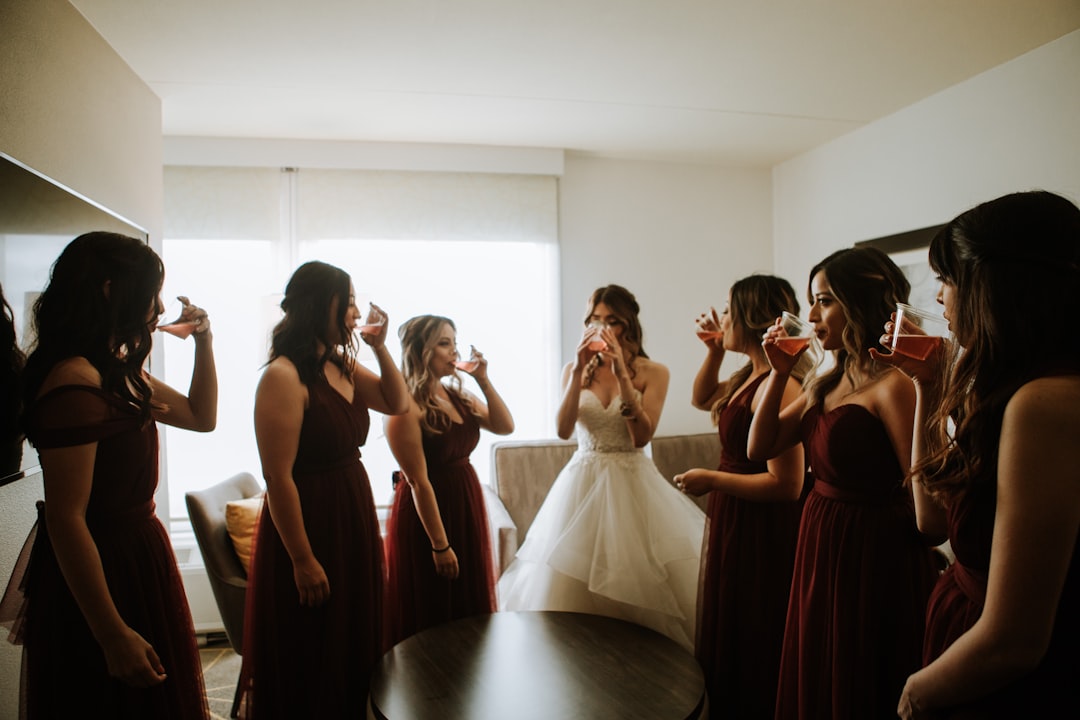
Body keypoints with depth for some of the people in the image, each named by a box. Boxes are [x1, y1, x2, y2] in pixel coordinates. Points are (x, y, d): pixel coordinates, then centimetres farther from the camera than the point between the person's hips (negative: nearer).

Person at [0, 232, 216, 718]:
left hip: (135, 556, 9)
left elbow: (202, 417, 17)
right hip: (103, 571, -9)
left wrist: (203, 340, 5)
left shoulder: (116, 371, 5)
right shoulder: (75, 383, -24)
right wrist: (113, 635, -24)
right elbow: (65, 519, -25)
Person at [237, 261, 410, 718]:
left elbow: (398, 403, 14)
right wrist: (303, 560, -19)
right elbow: (278, 477, -21)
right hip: (310, 525, -8)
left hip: (352, 522, 8)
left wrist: (379, 346, 0)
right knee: (309, 664, 10)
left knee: (354, 651, 21)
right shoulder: (284, 376, -19)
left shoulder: (342, 367, 5)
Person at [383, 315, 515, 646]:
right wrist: (440, 545, -18)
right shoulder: (407, 407, -18)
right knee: (433, 618, 10)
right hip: (428, 511, -8)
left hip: (467, 507, 8)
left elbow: (505, 426, 4)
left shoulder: (456, 394, 5)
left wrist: (483, 379, -5)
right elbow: (419, 482, -20)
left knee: (470, 610, 21)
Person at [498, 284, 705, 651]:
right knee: (572, 583, 3)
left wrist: (621, 373, -18)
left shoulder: (653, 372, -2)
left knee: (638, 585, 0)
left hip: (632, 484, -2)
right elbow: (563, 430, -8)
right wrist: (579, 370, -15)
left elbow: (641, 436, -13)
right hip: (583, 482, 2)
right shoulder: (575, 370, 5)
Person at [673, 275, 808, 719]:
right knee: (727, 638, 24)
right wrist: (714, 351, 8)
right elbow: (702, 399, 24)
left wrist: (711, 480, -18)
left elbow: (787, 485, -28)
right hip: (732, 523, 10)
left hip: (760, 533, -9)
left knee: (750, 652, 9)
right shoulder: (749, 376, 4)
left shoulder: (777, 386, -24)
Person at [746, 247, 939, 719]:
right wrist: (779, 373, 0)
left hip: (872, 559, -8)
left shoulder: (892, 384, -20)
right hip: (819, 547, 8)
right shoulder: (828, 376, 6)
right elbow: (761, 447, 6)